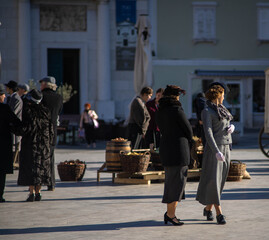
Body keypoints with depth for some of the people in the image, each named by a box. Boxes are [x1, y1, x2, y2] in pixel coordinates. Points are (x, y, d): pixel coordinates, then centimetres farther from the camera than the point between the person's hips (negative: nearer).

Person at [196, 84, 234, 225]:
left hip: (225, 148, 8)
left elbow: (229, 124, 26)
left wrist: (231, 127, 0)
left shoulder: (221, 109, 17)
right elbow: (208, 132, -16)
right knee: (213, 180, -10)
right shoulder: (207, 111, -9)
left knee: (220, 180, 9)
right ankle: (219, 213, -11)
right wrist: (216, 152, -24)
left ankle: (208, 208, 21)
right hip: (214, 148, -8)